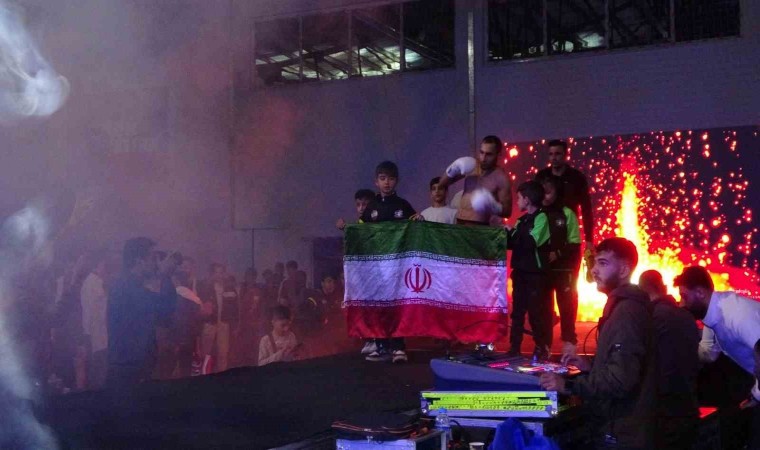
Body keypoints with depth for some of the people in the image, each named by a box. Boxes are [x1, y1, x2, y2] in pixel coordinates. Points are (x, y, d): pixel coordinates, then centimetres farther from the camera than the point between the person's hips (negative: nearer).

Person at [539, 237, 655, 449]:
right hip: (617, 428, 10)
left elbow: (621, 378, -28)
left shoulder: (627, 311, -20)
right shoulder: (623, 306, 15)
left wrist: (569, 386, -25)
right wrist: (591, 367, 12)